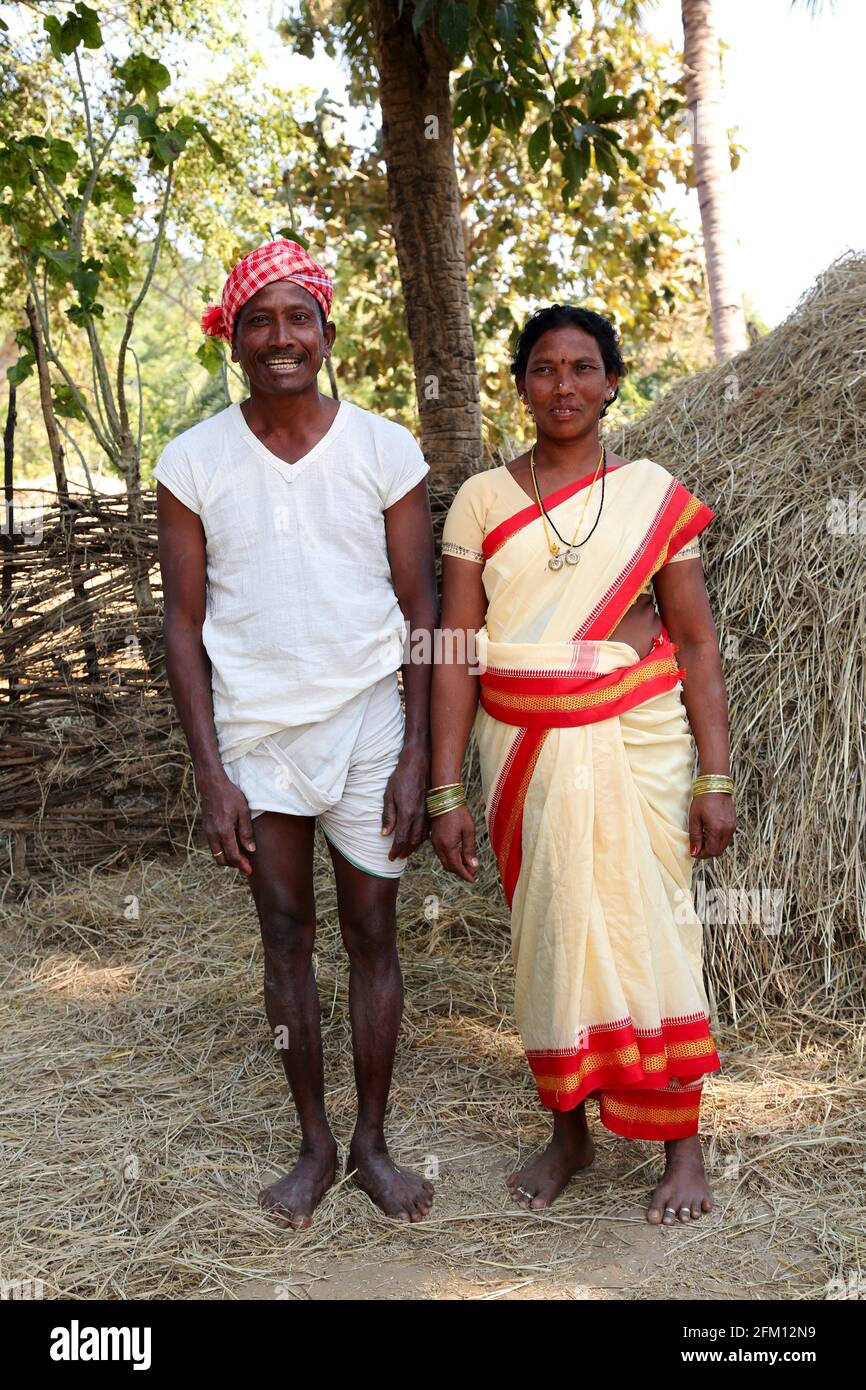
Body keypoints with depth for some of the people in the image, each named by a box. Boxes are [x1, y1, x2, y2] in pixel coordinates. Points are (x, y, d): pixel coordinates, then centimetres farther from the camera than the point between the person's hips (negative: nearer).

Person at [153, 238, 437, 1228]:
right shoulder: (191, 464, -2)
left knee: (372, 934, 7)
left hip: (367, 727, 0)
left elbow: (421, 612, 1)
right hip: (255, 736, 0)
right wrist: (212, 777, -6)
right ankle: (314, 1144, 24)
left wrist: (417, 757, -5)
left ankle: (373, 1142, 23)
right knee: (287, 936, 9)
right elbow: (185, 626, 0)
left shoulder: (386, 451, -2)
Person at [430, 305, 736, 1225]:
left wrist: (715, 778, -5)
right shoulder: (482, 500, 2)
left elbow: (696, 641, 1)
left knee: (647, 933, 1)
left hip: (634, 745, -1)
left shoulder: (653, 494, 1)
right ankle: (568, 1132, 27)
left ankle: (682, 1147, 19)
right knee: (547, 937, 9)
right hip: (524, 752, 1)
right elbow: (456, 652, 0)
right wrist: (445, 790, -5)